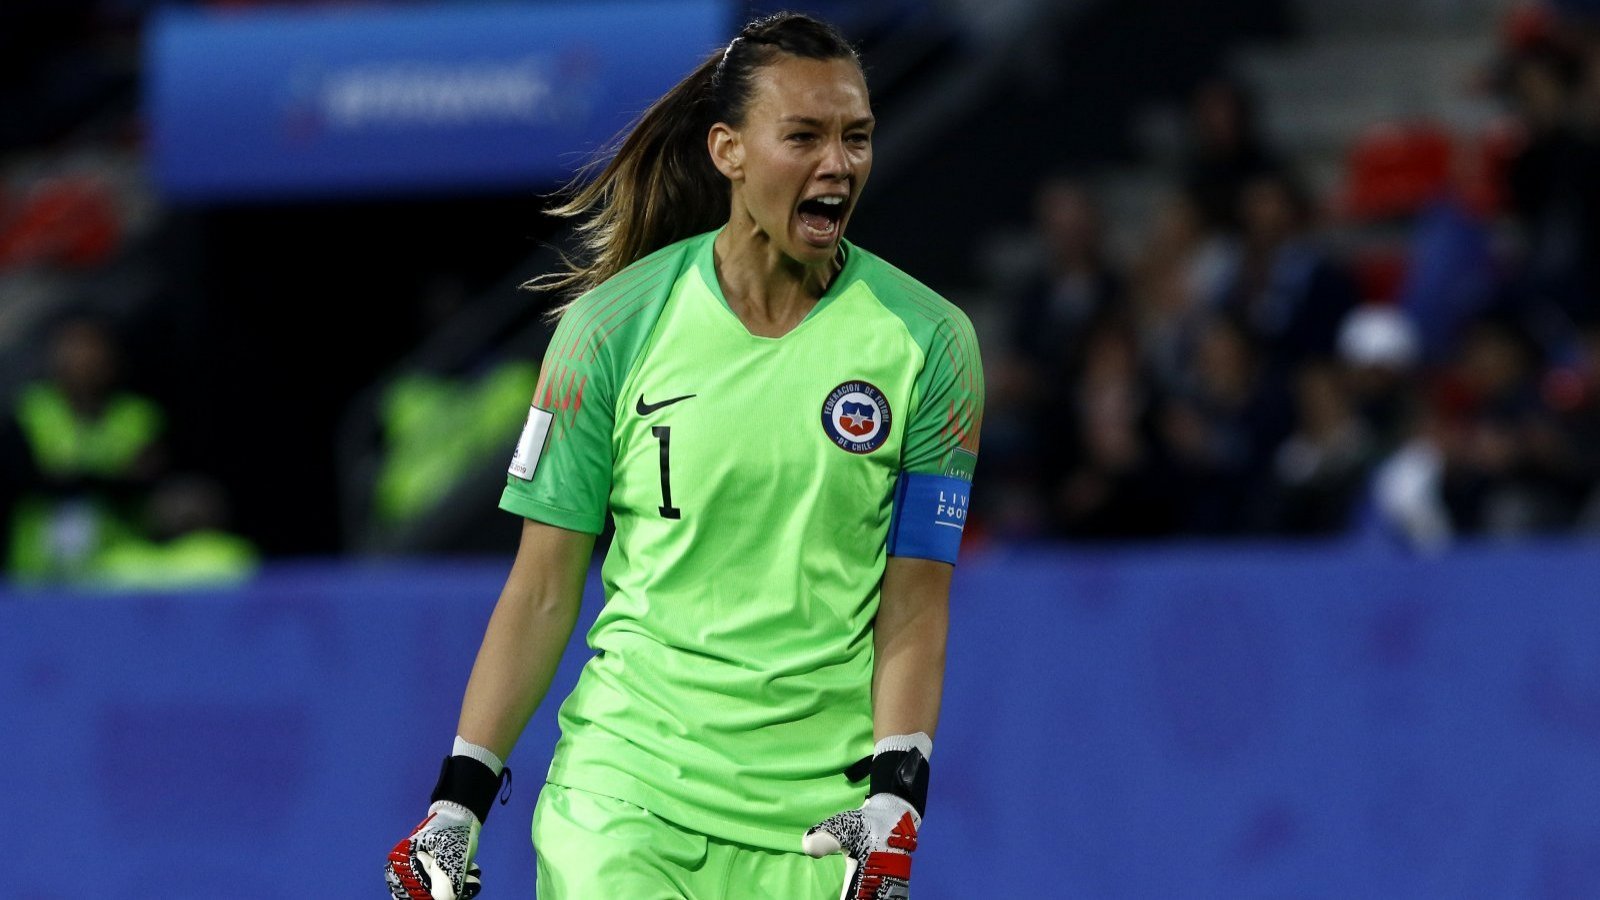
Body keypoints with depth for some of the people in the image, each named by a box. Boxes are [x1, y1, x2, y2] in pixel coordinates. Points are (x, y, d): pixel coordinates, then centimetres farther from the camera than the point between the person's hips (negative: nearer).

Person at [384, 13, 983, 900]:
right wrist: (458, 799, -1)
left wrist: (896, 797, -11)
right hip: (624, 784, -1)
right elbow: (543, 591, 3)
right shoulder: (613, 325, -1)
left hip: (822, 815, 1)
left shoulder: (928, 341, 0)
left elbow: (914, 605, 1)